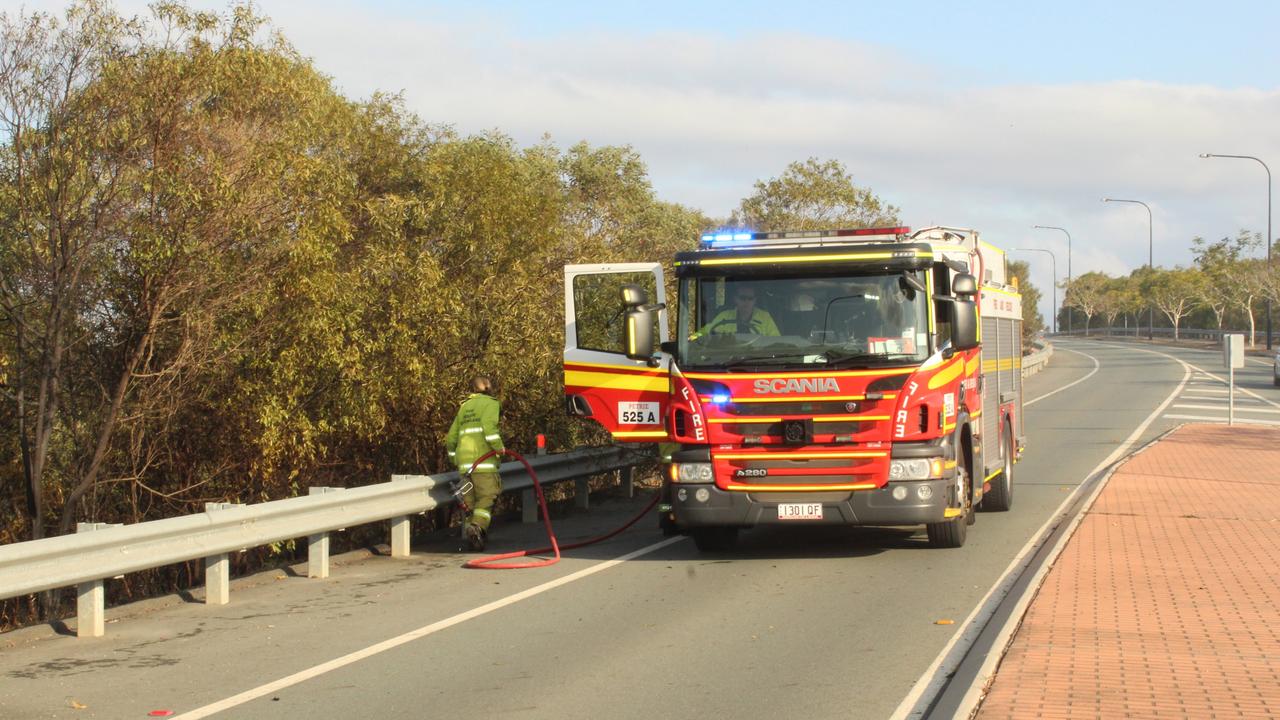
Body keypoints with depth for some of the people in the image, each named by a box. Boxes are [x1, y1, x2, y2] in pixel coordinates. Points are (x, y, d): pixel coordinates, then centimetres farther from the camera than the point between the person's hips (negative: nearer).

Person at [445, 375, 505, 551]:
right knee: (487, 497, -6)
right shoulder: (490, 403, 3)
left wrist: (454, 459, 31)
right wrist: (499, 448, -9)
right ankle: (477, 526, -27)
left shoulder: (464, 407, 22)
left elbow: (451, 438, 20)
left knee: (471, 500, 12)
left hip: (464, 460, 6)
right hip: (483, 459, -6)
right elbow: (488, 426, -17)